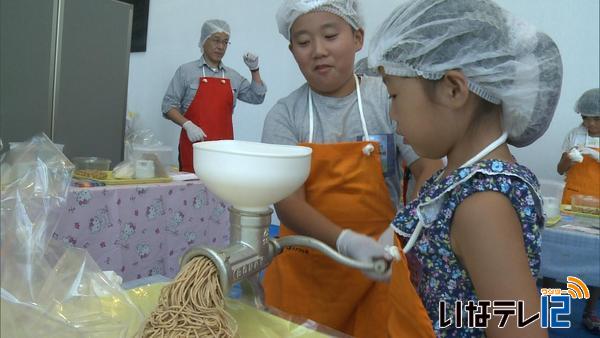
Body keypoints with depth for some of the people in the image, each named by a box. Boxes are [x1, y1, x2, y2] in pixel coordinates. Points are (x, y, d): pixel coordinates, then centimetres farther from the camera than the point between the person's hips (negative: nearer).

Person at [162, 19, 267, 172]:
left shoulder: (233, 76, 15)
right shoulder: (186, 71, 4)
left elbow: (257, 98, 19)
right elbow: (169, 106, 1)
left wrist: (254, 69, 8)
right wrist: (187, 125, -15)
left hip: (224, 148, 3)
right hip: (194, 144, -3)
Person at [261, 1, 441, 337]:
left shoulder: (388, 98, -7)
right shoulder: (284, 115, -6)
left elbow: (431, 171, -11)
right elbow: (287, 202, -14)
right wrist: (347, 242, -30)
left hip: (380, 267, 0)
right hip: (304, 268, 1)